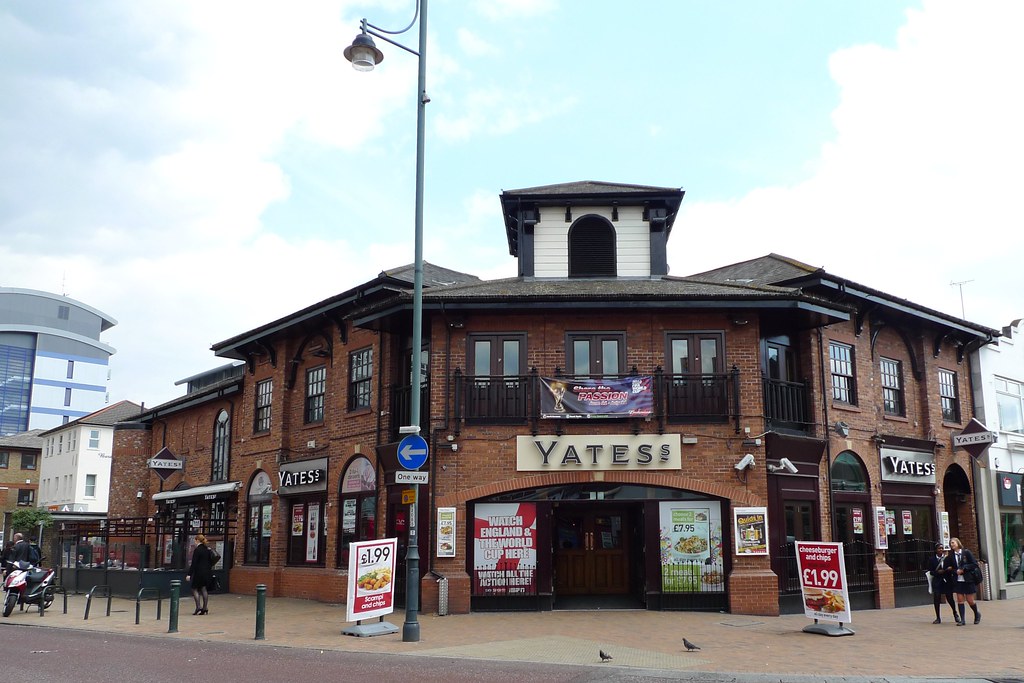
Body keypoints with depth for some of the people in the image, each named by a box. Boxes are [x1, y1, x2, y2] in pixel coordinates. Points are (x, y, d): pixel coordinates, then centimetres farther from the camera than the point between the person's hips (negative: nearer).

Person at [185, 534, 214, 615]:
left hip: (199, 573, -7)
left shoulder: (197, 550, -12)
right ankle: (205, 608, 9)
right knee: (204, 589, 10)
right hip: (207, 572, 7)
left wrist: (189, 574, -14)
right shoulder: (208, 549, 10)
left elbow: (194, 563, -15)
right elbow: (211, 561, 15)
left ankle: (198, 607, -8)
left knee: (195, 589, 3)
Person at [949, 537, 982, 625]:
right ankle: (962, 620, 1)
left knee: (970, 600, 2)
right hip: (958, 581, 3)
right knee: (960, 600, -2)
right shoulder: (951, 555, 4)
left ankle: (977, 614, 29)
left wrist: (963, 568, -14)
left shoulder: (966, 552, -5)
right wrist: (956, 571, -10)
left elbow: (974, 564, -6)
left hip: (968, 580, -3)